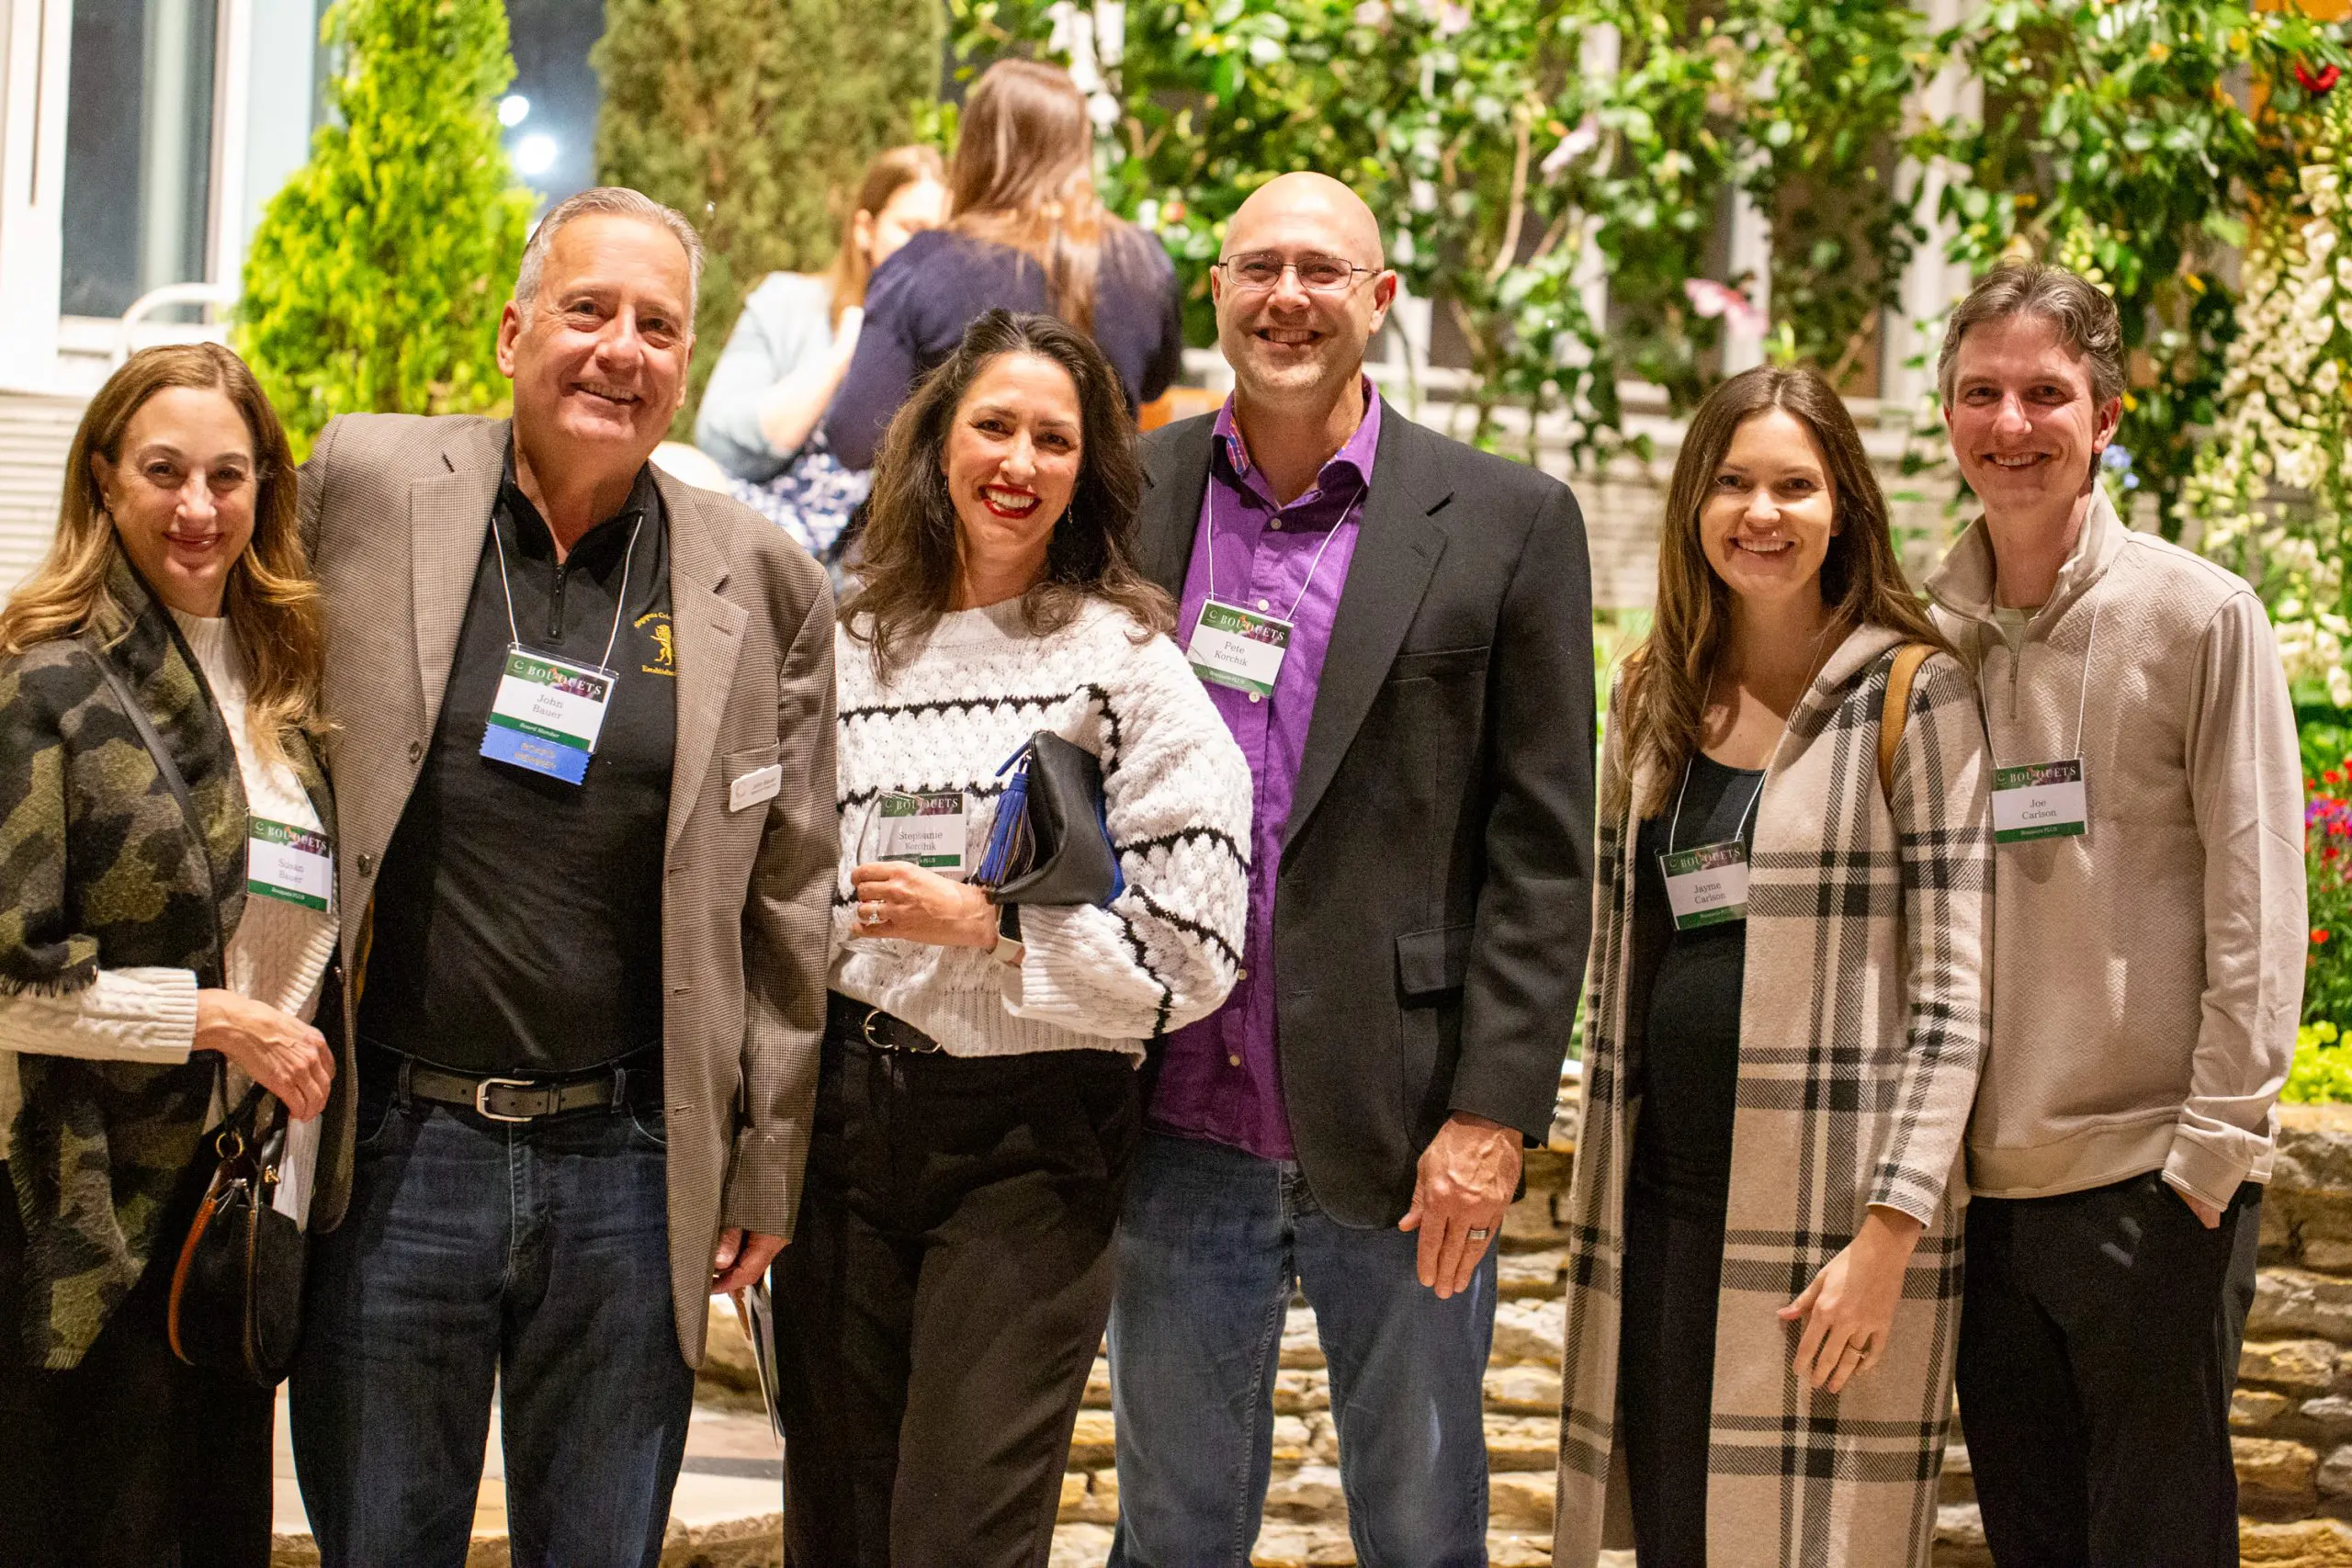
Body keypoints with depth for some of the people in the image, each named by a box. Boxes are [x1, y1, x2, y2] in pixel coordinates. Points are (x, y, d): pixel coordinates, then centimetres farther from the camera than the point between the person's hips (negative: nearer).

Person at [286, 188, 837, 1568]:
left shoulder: (764, 585, 3)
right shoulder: (368, 486, 1)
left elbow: (786, 900, 7)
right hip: (394, 1145, 0)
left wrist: (767, 1169, 7)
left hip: (629, 1173, 1)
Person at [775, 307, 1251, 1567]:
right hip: (843, 1118, 4)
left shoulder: (1125, 665, -4)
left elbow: (1192, 949, -9)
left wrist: (989, 922, -13)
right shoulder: (846, 649, 9)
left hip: (1031, 1140, -4)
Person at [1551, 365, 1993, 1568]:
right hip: (1660, 1210, 5)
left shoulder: (1910, 694, -4)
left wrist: (1890, 1233, -15)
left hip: (1827, 1231, -5)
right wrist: (1599, 1202, 14)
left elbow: (1952, 990, -9)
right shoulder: (1655, 700, 12)